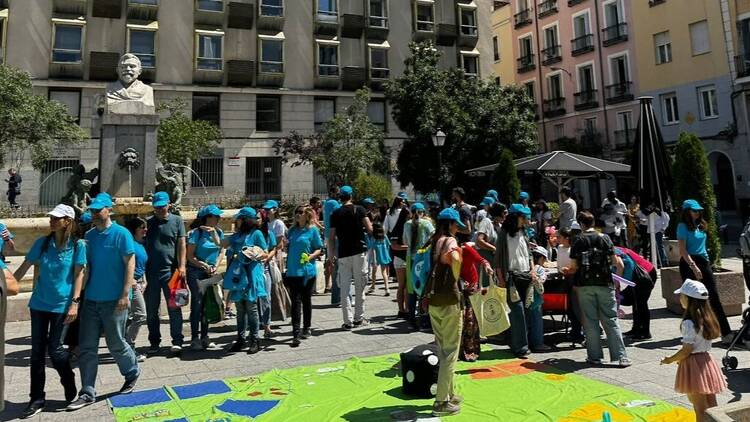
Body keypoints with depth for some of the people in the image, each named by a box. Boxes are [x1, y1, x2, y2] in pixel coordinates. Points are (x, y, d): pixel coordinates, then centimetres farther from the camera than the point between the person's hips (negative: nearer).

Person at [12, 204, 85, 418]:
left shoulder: (77, 245, -6)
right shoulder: (42, 242, 3)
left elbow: (78, 275, -7)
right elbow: (25, 267, 8)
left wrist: (75, 303, -12)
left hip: (62, 304, -4)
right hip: (39, 303, 4)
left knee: (55, 349, 0)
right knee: (37, 351, 6)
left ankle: (71, 391, 24)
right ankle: (37, 399, 18)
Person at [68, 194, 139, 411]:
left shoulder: (121, 234, -9)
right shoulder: (89, 235, 8)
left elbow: (130, 264, -11)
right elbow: (87, 265, 14)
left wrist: (125, 295, -17)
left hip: (114, 300, -5)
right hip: (91, 299, 6)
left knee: (116, 344, 7)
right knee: (87, 348, 6)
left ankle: (132, 373, 31)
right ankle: (88, 393, 14)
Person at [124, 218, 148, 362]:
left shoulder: (141, 245, 17)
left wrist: (144, 282, 15)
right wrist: (131, 280, -19)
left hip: (138, 283, 9)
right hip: (131, 283, -9)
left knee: (130, 317, 13)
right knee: (141, 315, -11)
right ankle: (129, 347, -5)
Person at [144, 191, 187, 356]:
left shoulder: (177, 221, 4)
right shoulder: (148, 222, 11)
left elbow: (181, 244, 0)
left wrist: (182, 265, -10)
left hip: (170, 270, -3)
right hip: (150, 272, 3)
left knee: (174, 308, -1)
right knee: (151, 310, 10)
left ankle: (177, 341, 4)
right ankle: (154, 342, 20)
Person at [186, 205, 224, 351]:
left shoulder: (218, 232, 5)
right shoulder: (197, 233, -11)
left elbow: (221, 252, 10)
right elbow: (190, 256, -10)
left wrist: (215, 267, -4)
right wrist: (205, 266, -14)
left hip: (211, 273, 6)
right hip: (196, 272, -6)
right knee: (197, 304, -7)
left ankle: (204, 338, 20)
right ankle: (195, 339, 1)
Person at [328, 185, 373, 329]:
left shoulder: (335, 214, 5)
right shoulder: (359, 209, 0)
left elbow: (331, 237, 3)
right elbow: (370, 229, -7)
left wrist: (333, 255, 12)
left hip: (343, 254, 1)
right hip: (359, 251, -1)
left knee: (345, 288, 5)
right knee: (360, 286, 8)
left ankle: (348, 321, 4)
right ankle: (359, 318, 14)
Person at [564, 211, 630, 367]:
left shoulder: (578, 241, -1)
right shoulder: (604, 238, 1)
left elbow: (574, 266, -4)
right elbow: (616, 261, 0)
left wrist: (567, 271, 18)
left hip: (585, 285, -1)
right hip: (604, 283, 1)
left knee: (590, 322, 6)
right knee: (611, 320, 5)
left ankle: (595, 356, 10)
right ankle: (621, 357, 4)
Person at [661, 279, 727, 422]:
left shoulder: (689, 323, -21)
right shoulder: (707, 318, 4)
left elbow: (687, 349, -20)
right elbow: (701, 343, 11)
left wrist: (670, 360, -6)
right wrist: (680, 358, 17)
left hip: (694, 364, -8)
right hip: (706, 360, 8)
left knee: (700, 410, 2)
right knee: (712, 407, 17)